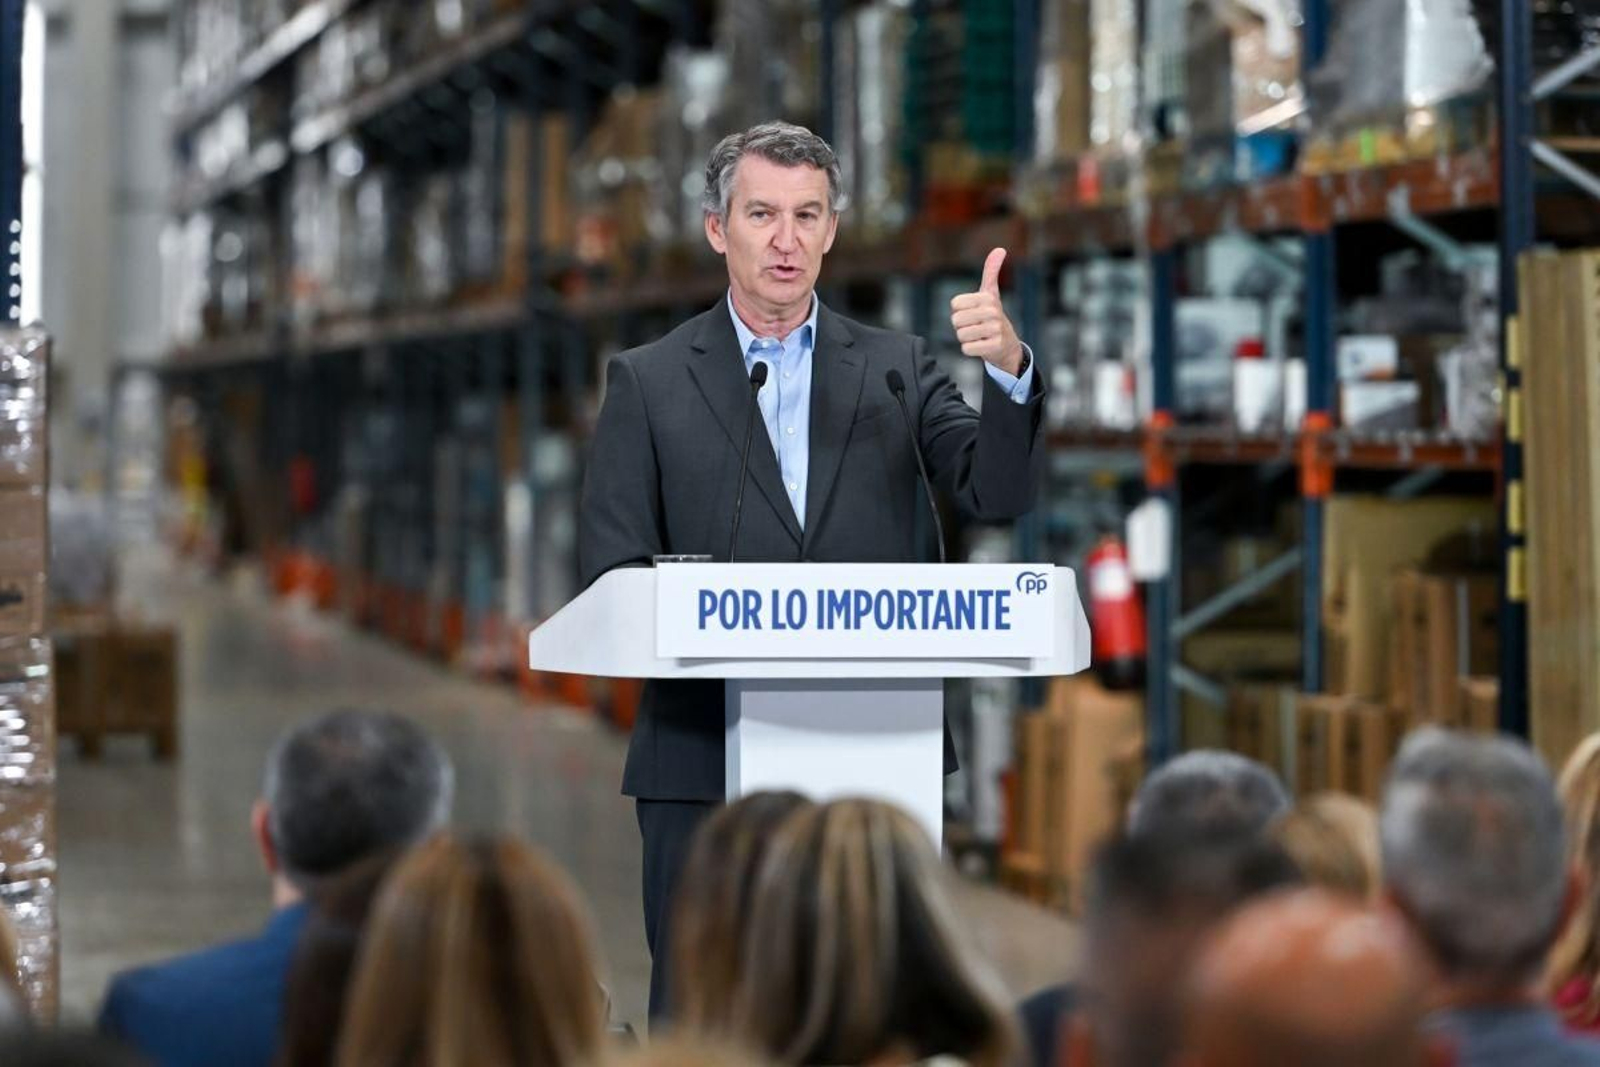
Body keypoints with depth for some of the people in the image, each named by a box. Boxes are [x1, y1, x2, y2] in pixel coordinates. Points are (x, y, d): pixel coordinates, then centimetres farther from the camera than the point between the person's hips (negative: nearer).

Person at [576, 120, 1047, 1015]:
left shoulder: (898, 368, 10)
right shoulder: (648, 383, 5)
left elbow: (999, 494, -2)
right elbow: (612, 575, 1)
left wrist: (1010, 368, -20)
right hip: (707, 763, -1)